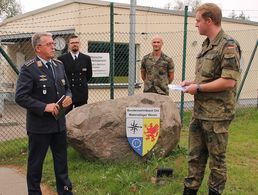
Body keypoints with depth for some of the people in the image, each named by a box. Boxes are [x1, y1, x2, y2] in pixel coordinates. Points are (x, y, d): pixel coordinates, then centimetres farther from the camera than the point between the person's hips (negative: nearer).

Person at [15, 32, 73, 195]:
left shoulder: (59, 65, 6)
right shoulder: (29, 69, -13)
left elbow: (66, 87, 16)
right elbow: (20, 97, -17)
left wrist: (68, 97, -5)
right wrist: (44, 107, -22)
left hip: (59, 123, 6)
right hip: (39, 125, -6)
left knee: (62, 160, 17)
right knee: (35, 163, 11)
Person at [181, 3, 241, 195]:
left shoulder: (228, 46, -14)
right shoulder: (207, 44, 13)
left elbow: (228, 81, -22)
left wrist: (198, 88, -16)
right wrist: (191, 82, 6)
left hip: (217, 114, -8)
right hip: (199, 112, 9)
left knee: (217, 158, 7)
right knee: (195, 155, 16)